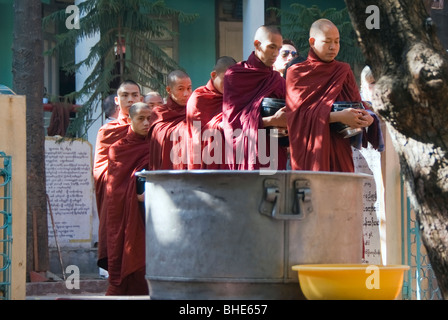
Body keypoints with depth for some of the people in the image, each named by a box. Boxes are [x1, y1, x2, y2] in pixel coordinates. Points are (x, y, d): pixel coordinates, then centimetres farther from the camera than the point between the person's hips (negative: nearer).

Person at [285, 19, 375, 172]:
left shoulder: (344, 71, 16)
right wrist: (338, 116, -20)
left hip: (340, 150, 3)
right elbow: (300, 113, -9)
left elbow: (357, 104, 11)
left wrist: (365, 117, -14)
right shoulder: (296, 73, 3)